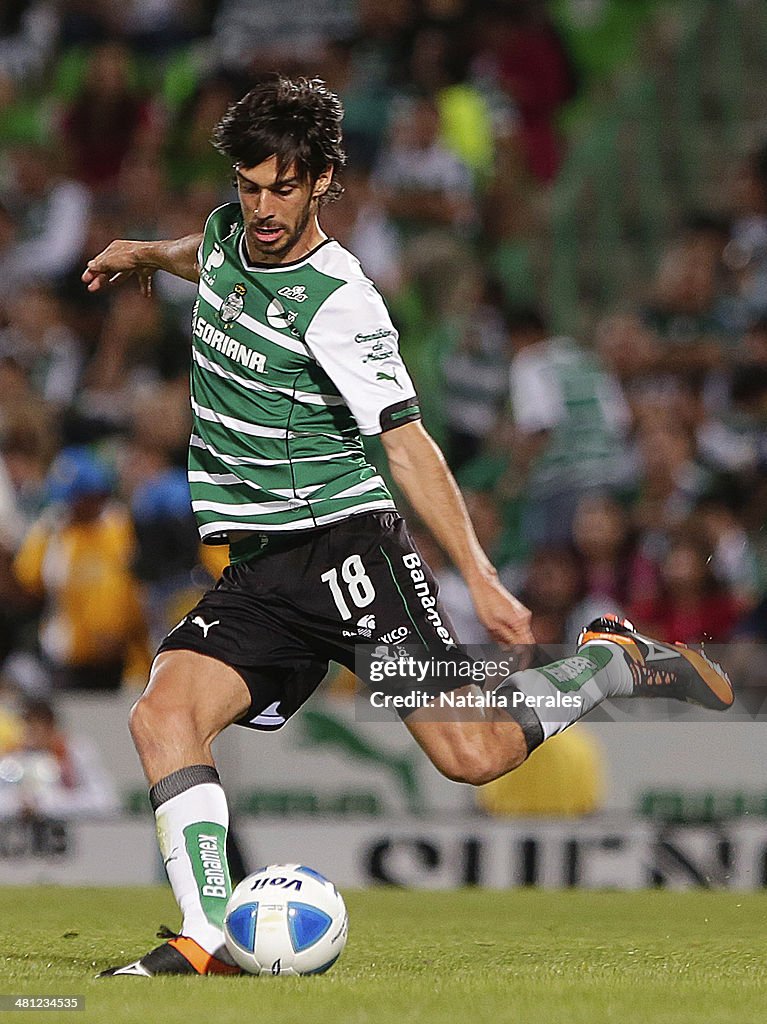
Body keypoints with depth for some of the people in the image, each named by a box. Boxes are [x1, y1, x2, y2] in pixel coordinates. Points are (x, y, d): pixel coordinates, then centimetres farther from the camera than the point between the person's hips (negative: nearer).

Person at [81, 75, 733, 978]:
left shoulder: (339, 302, -14)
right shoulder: (228, 233, 7)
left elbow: (406, 443, -17)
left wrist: (480, 579, -22)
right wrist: (147, 254, 30)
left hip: (342, 541, -6)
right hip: (255, 576, 6)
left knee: (473, 754, -13)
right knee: (163, 714, -19)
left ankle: (614, 662, 13)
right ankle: (209, 939, -20)